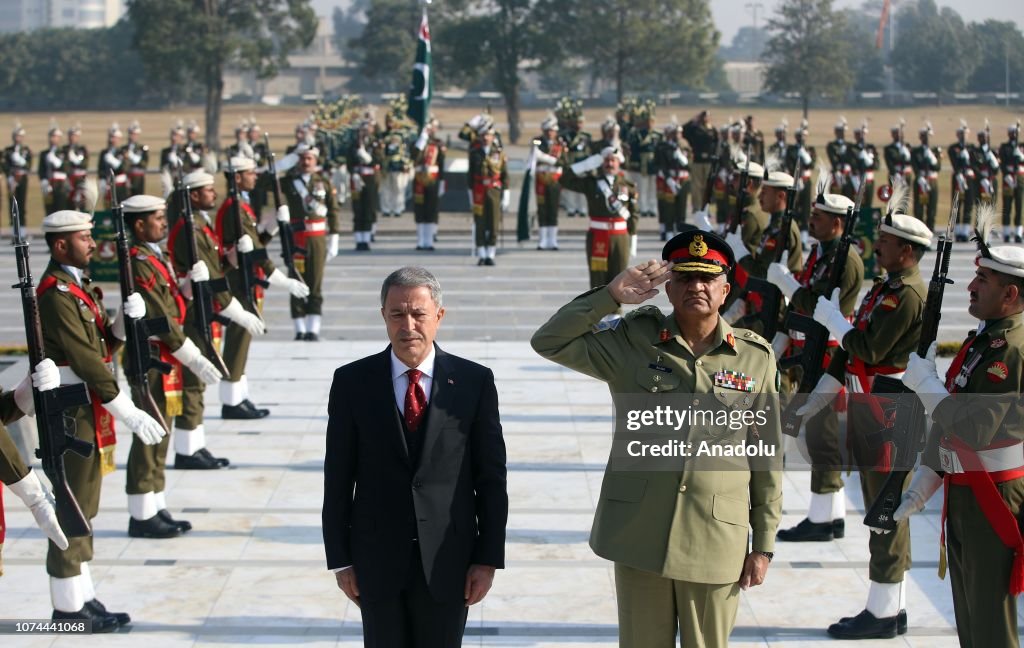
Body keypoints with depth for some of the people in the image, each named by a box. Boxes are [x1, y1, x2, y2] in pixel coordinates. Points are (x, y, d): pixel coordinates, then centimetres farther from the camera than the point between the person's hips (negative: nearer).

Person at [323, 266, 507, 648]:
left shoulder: (474, 382, -3)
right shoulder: (352, 383, -2)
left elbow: (492, 477, 0)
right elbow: (338, 478, 1)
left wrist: (488, 558, -2)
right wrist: (339, 559, 0)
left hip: (448, 560, 0)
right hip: (377, 558, 0)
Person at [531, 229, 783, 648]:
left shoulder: (756, 357, 1)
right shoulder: (632, 342, 1)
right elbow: (549, 342, -5)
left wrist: (763, 545, 4)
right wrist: (612, 295, -13)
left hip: (716, 543, 0)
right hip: (638, 536, 0)